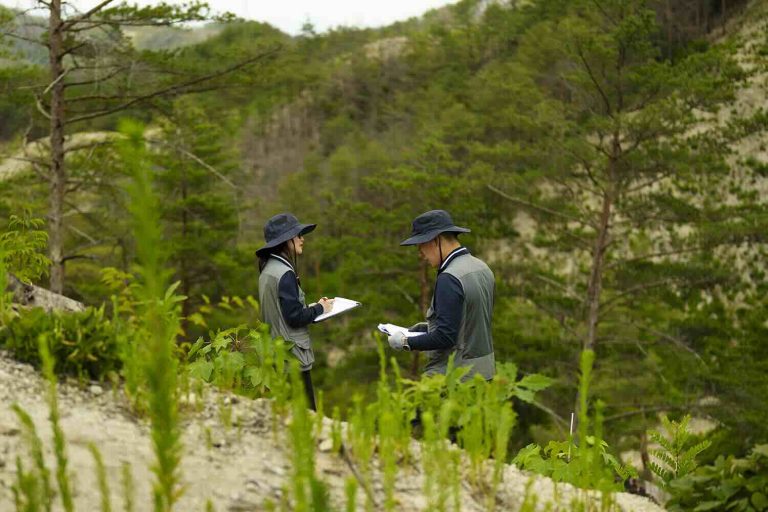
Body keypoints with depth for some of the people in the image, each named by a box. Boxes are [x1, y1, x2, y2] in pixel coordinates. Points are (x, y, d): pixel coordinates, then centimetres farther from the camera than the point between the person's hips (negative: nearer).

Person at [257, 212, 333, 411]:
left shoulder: (268, 269, 11)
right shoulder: (284, 273, -17)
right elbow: (295, 317, -19)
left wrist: (313, 306, 9)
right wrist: (319, 308, -3)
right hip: (292, 356, -10)